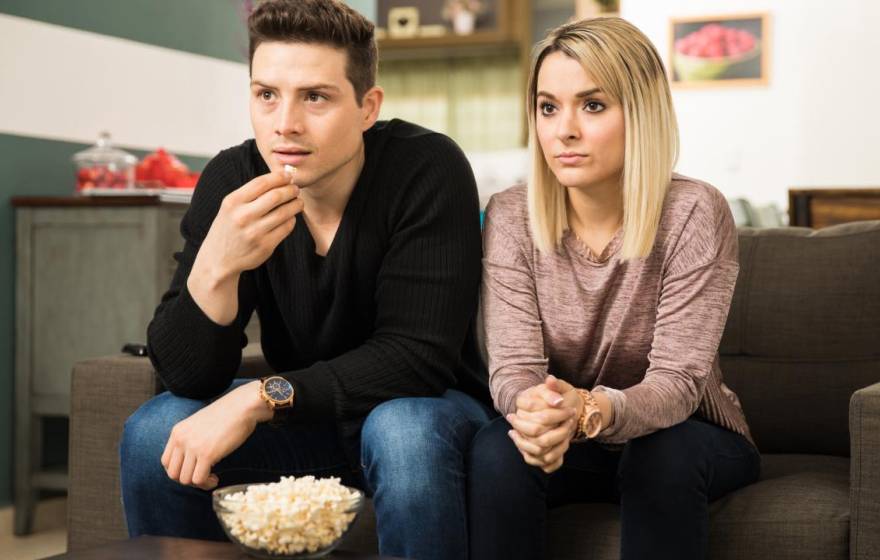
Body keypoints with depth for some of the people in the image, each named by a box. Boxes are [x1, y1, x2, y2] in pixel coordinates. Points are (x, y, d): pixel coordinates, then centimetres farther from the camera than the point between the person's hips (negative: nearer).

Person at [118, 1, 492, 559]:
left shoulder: (428, 170, -22)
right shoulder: (232, 182, -12)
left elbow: (419, 354, -24)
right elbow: (187, 375, -15)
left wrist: (262, 396, -32)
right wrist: (216, 266, -35)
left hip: (423, 409, -3)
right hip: (302, 416, 3)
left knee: (402, 432, -35)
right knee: (153, 433, -18)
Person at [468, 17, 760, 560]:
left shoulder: (695, 214, -18)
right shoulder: (511, 217, -9)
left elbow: (677, 382, -24)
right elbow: (513, 367, -16)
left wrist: (592, 409, -46)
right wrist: (534, 409, -41)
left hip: (685, 438, -2)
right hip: (568, 439, 2)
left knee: (660, 455, -35)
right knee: (497, 449, -29)